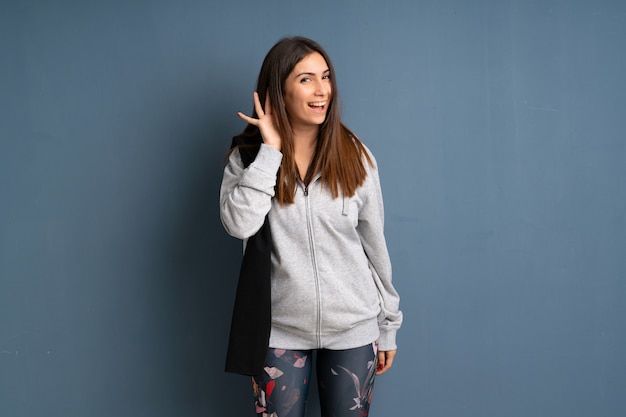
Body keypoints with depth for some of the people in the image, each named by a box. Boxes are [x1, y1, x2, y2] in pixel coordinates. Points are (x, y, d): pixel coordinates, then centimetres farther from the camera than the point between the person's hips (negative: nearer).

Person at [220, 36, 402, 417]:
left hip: (353, 328, 1)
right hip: (280, 329, 0)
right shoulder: (249, 155, -4)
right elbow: (239, 224, -21)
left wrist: (388, 327, 5)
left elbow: (375, 246, 2)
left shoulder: (355, 155, -4)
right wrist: (270, 151, -20)